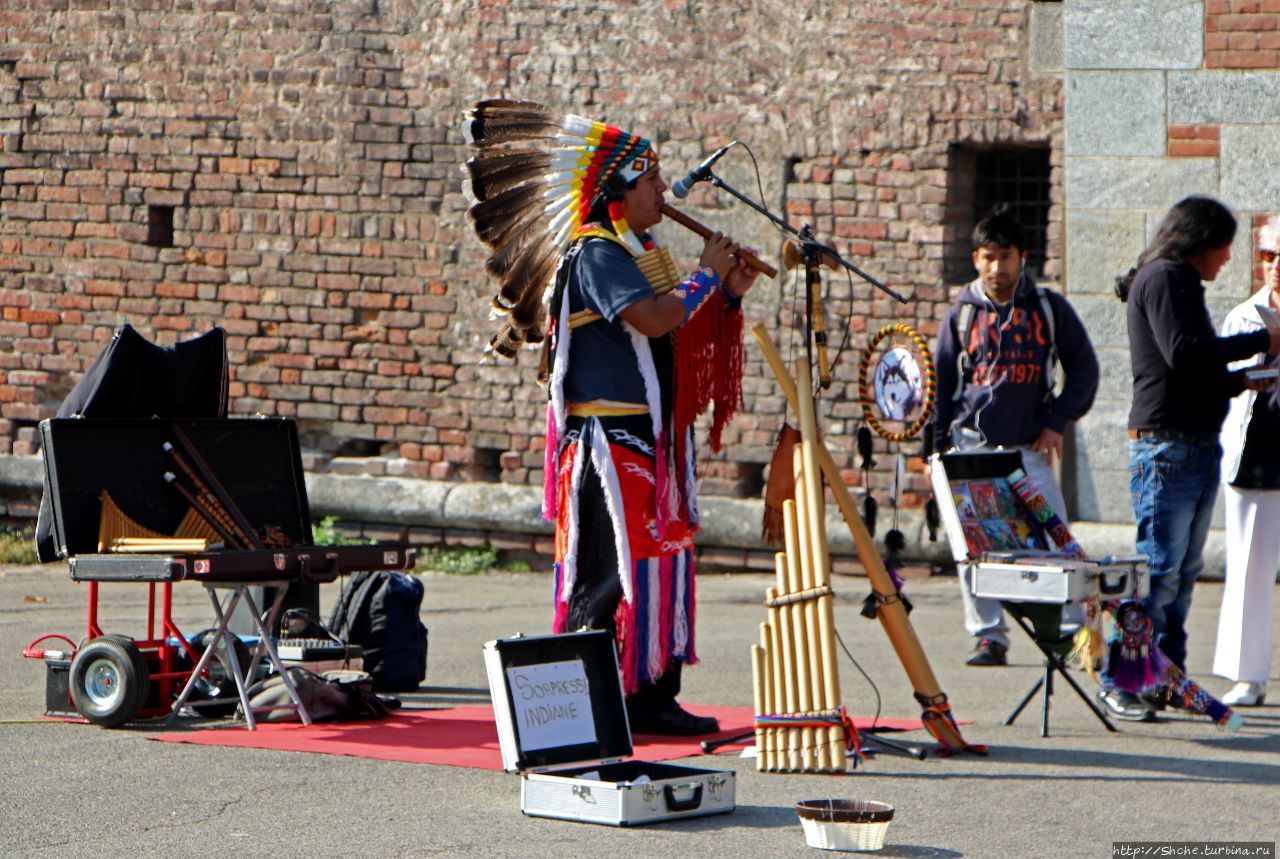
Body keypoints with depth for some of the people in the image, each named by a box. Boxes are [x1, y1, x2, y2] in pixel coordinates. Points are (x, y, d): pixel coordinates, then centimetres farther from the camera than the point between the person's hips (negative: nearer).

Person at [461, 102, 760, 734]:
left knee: (659, 563, 11)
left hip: (650, 439, 10)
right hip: (609, 438, -10)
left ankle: (651, 697, 16)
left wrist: (727, 297, 11)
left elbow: (679, 340, 25)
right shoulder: (596, 251, -11)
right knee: (612, 571, -10)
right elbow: (653, 319, -25)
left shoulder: (637, 251, 18)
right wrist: (707, 274, -11)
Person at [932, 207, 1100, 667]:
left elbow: (1083, 368, 11)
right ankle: (989, 636, 6)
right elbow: (941, 384, 13)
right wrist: (939, 448, 8)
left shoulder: (1048, 308, 6)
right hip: (972, 446, 1)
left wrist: (1057, 422, 2)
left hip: (1030, 447, -1)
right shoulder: (962, 313, 8)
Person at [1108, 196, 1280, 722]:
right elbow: (1182, 353, -20)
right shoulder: (1162, 279, -7)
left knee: (1185, 569, 9)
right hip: (1167, 445, -10)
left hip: (1199, 446, 10)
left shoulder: (1182, 284, 23)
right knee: (1159, 566, -11)